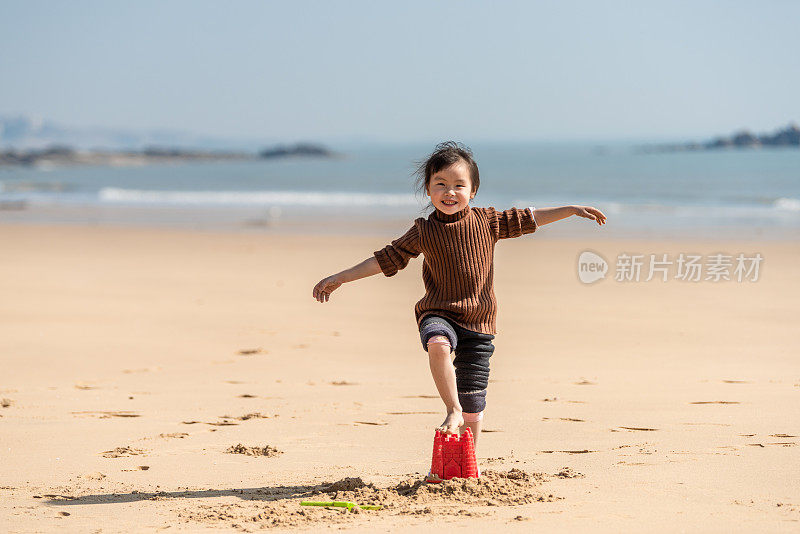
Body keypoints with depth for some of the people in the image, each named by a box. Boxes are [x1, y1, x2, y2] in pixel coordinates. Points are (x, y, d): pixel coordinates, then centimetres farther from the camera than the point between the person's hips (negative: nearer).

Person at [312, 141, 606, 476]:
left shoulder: (486, 221, 4)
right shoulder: (423, 232, 0)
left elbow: (526, 219, 14)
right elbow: (385, 259, 2)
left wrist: (571, 210, 11)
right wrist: (339, 279, -2)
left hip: (478, 321, 2)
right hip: (439, 313, -2)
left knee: (473, 400, 2)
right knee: (438, 345, -39)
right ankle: (452, 411, -25)